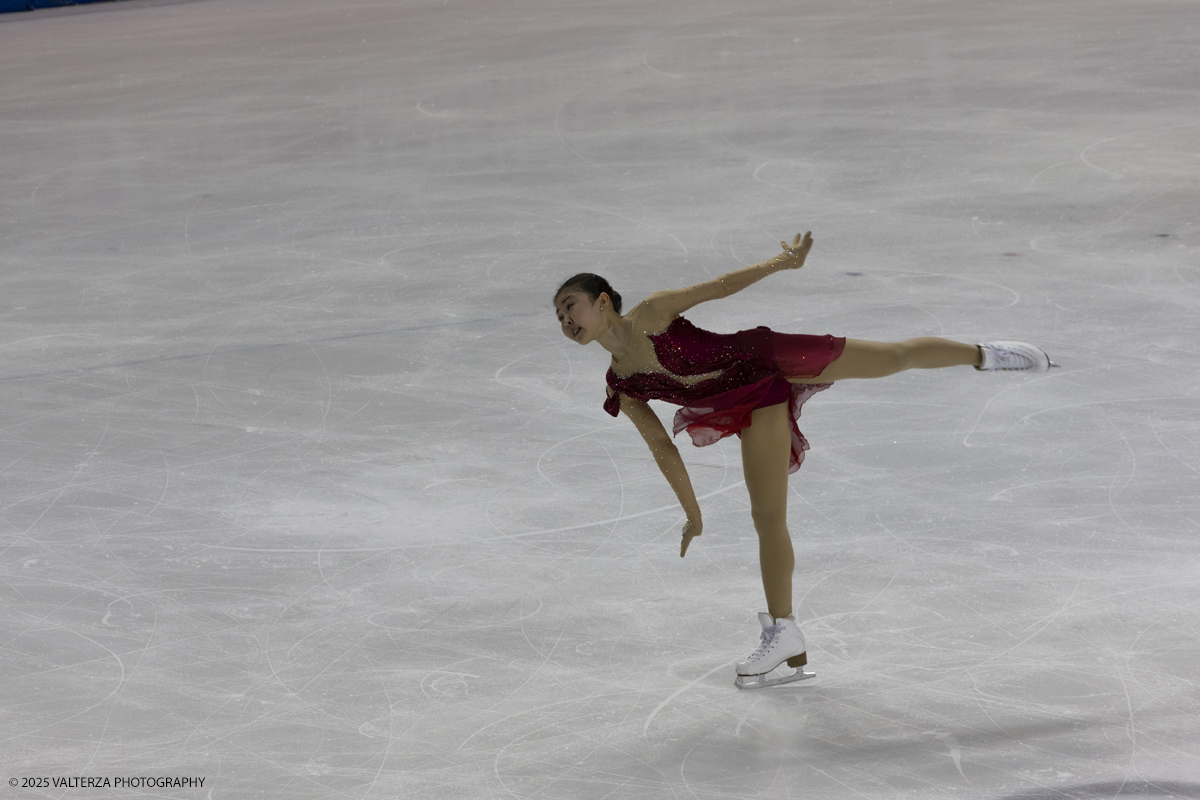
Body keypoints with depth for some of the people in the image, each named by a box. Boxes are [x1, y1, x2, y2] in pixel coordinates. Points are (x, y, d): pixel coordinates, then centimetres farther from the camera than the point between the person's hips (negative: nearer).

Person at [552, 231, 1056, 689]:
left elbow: (720, 286, -7)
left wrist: (783, 262, -11)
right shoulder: (621, 388, 2)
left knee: (898, 357, 1)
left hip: (769, 361, -4)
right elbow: (661, 446, 11)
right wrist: (691, 512, 15)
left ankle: (986, 354, 25)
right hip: (757, 407, 4)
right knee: (767, 517, 0)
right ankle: (784, 640, 3)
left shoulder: (650, 315, -12)